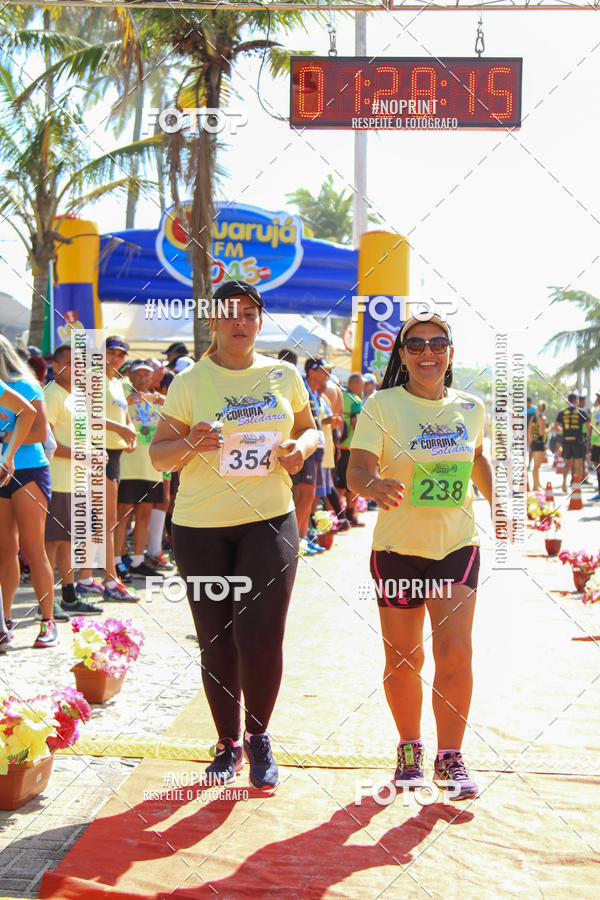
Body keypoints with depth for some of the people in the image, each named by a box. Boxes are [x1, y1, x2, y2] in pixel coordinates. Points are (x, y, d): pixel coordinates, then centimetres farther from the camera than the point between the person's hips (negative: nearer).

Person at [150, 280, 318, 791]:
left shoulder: (284, 376, 6)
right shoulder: (189, 382, 0)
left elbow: (309, 428, 19)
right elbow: (158, 455, 1)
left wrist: (300, 447, -4)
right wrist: (190, 444, -20)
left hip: (270, 521, 0)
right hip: (201, 527, 0)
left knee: (261, 635, -8)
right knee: (216, 639, 6)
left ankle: (259, 739, 16)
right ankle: (228, 743, 24)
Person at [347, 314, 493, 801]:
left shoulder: (472, 408, 2)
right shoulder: (382, 406, -9)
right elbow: (356, 470, -20)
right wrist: (375, 484, -41)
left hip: (457, 546, 2)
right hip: (398, 547, -2)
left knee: (455, 653, -7)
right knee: (403, 659, 8)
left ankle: (450, 756, 8)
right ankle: (410, 748, 30)